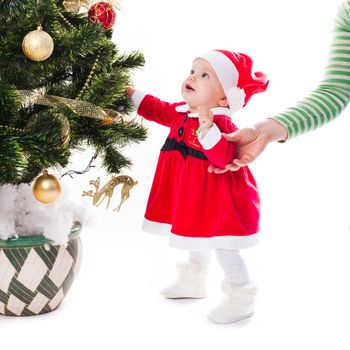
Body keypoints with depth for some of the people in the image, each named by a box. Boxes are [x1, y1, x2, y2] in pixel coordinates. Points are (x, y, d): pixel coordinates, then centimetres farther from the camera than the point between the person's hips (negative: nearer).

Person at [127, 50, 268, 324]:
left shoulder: (221, 124, -26)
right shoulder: (181, 113, 2)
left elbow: (225, 157, -38)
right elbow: (158, 109, 20)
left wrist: (208, 131, -49)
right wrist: (133, 95, 22)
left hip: (217, 201, -9)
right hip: (192, 199, 9)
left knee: (224, 249, 0)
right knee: (196, 242, 27)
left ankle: (240, 301, 17)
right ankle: (193, 283, 49)